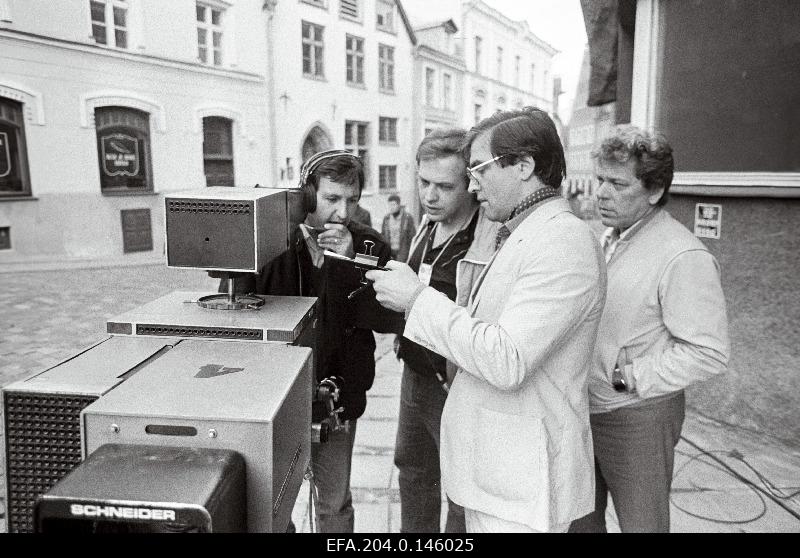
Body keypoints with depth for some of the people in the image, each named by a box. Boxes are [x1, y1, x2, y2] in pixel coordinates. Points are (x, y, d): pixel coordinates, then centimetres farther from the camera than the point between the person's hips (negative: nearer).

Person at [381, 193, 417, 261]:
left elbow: (412, 237, -3)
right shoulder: (386, 218, 8)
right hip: (389, 251, 4)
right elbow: (383, 235, 15)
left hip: (403, 252, -4)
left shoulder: (408, 217, -4)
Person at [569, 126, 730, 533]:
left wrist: (628, 377, -20)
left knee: (642, 524, 14)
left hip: (637, 418, -7)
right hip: (585, 408, 7)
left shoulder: (684, 257, -20)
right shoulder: (608, 239, 7)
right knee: (580, 519, 22)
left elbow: (709, 352, -22)